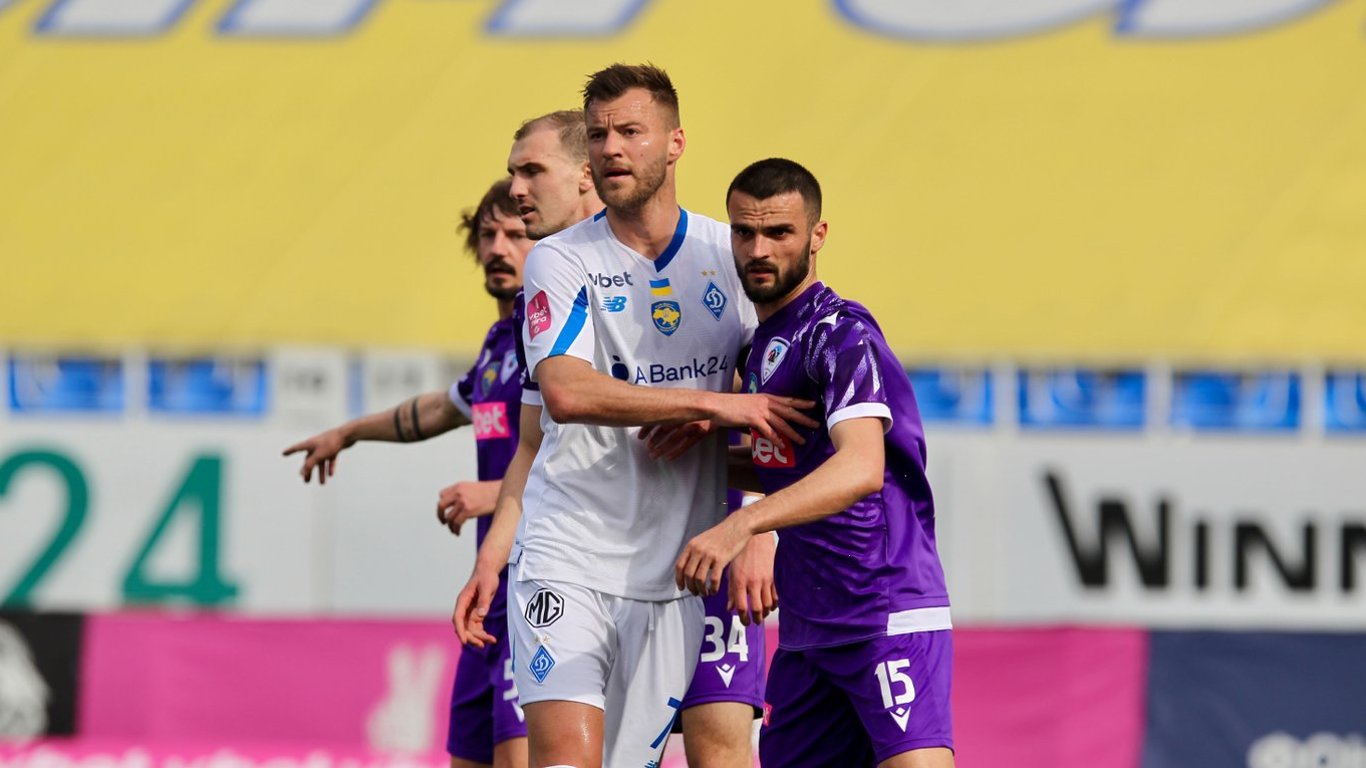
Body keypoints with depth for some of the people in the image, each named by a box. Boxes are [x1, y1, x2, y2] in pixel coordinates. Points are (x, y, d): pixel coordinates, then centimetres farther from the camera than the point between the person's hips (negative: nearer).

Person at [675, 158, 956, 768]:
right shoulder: (765, 340, 15)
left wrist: (740, 526, -40)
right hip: (806, 627, 9)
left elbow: (861, 468, -29)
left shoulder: (840, 333, -13)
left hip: (889, 615, -9)